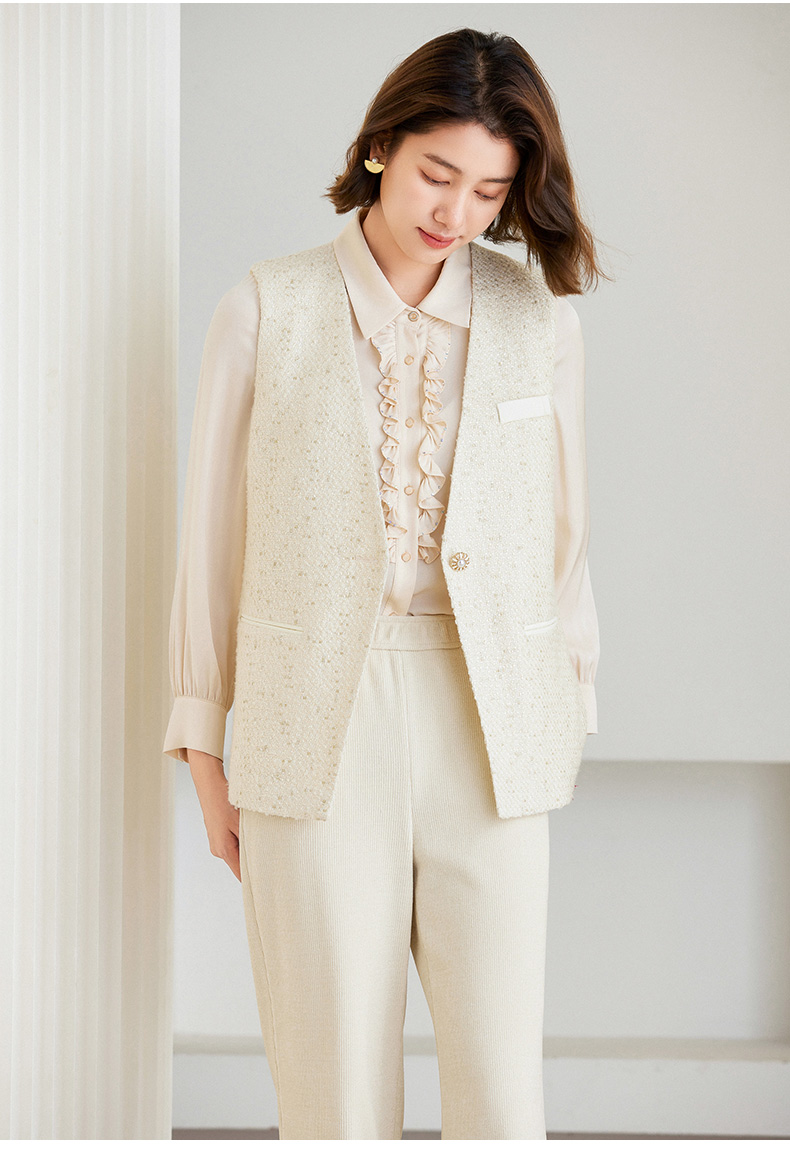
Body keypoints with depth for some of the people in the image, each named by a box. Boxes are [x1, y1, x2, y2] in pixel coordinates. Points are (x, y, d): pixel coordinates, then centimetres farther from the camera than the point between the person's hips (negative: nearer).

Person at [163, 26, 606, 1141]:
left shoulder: (538, 316, 6)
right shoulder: (265, 312, 2)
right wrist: (205, 754, 6)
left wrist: (565, 729, 9)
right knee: (336, 1074, 3)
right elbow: (214, 538, 6)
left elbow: (563, 531, 11)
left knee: (500, 1072, 1)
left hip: (488, 724, 1)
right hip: (317, 724, -1)